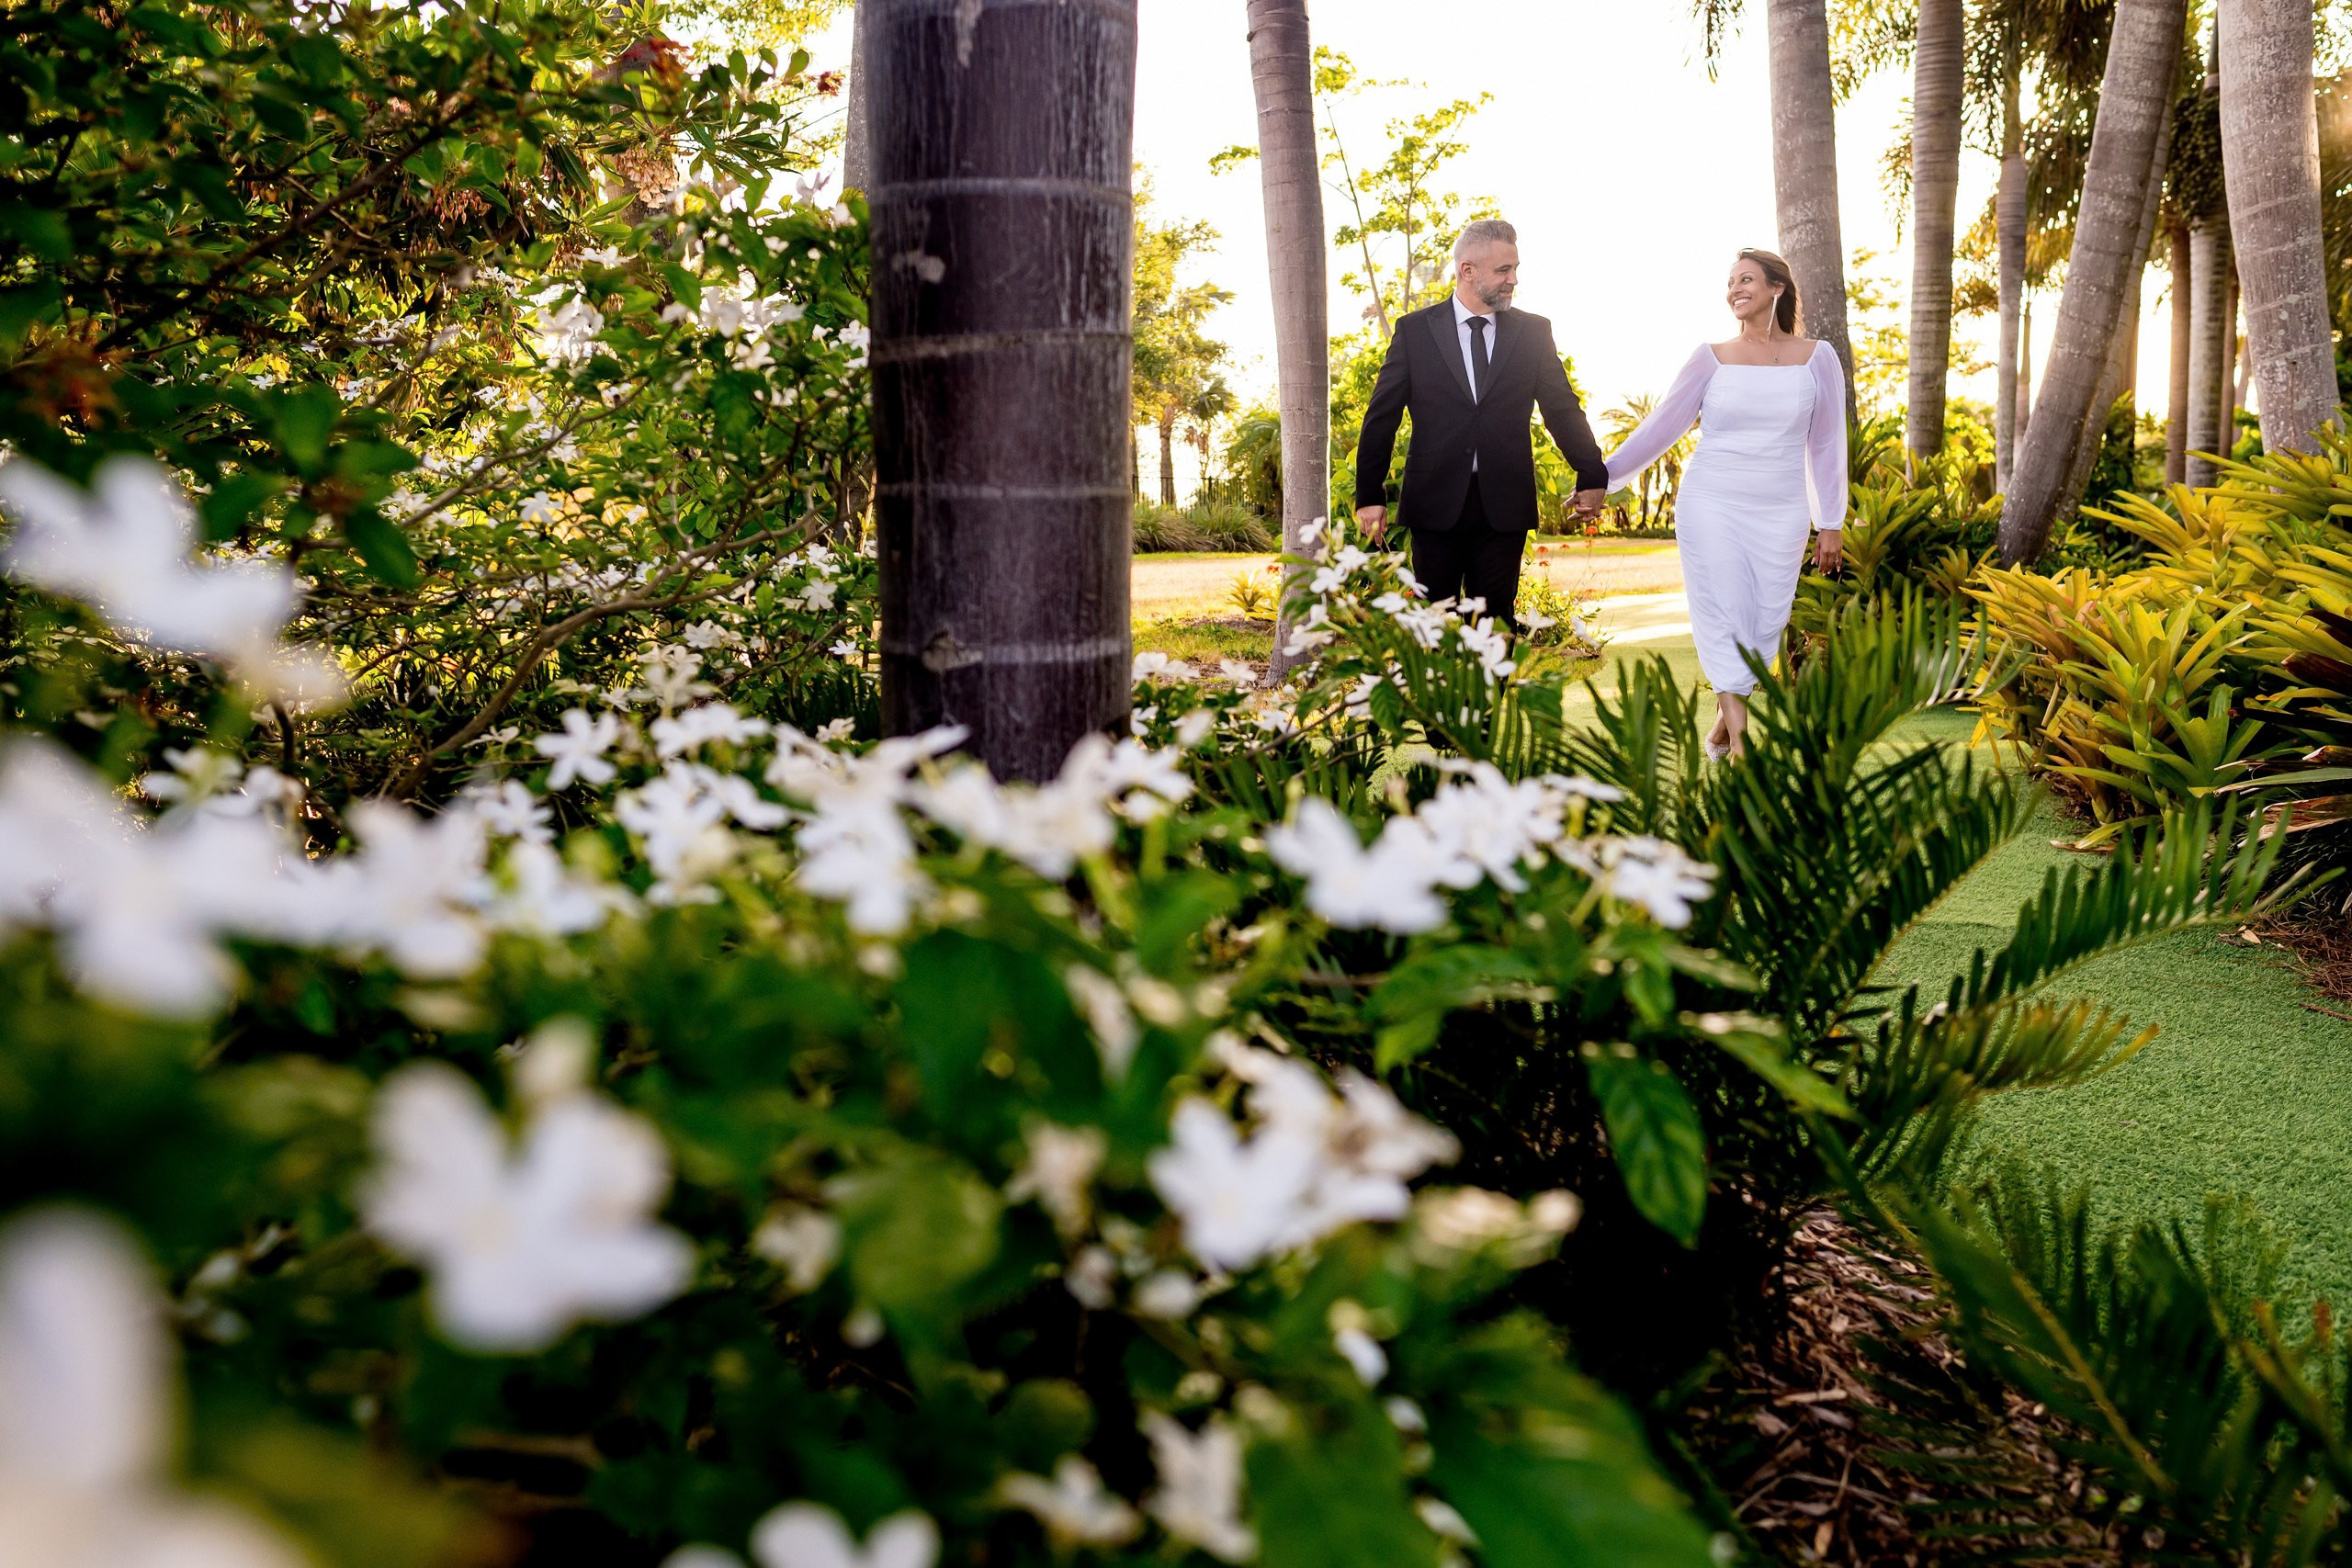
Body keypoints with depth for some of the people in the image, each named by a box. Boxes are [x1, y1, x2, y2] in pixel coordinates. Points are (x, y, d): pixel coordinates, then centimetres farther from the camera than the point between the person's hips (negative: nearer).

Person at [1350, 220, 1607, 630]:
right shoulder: (1415, 331, 3)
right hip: (1436, 503, -1)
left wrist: (1591, 477, 4)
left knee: (1494, 624, 3)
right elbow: (1381, 416, 3)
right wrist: (1370, 495, -1)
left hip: (1504, 506, 1)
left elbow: (1563, 409, 11)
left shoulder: (1533, 332, 8)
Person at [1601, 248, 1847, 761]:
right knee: (1722, 614, -8)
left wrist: (1831, 524, 7)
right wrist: (1602, 477, 2)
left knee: (1765, 622, 2)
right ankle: (1740, 738, -11)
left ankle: (1724, 719, 18)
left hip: (1780, 513, 1)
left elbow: (1826, 445, 8)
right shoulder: (1713, 357, 2)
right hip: (1711, 504, -1)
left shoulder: (1817, 358, 4)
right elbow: (1660, 426, 6)